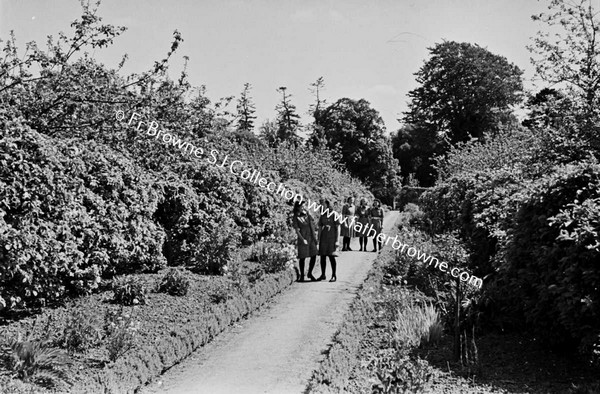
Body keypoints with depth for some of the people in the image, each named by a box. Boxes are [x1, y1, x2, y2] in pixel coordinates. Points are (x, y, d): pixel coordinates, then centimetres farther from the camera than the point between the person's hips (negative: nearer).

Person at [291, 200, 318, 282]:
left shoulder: (308, 215, 8)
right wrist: (303, 239, -15)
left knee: (314, 256, 3)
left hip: (312, 238, 5)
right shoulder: (296, 217, -6)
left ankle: (310, 273, 22)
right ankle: (302, 275, 14)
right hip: (303, 239, -5)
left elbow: (313, 225, 12)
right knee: (302, 257, 0)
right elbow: (297, 230, -8)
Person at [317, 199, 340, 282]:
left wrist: (337, 240, -10)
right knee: (322, 257, 7)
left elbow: (338, 228, -5)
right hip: (323, 239, 5)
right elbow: (320, 228, 14)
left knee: (331, 257, -3)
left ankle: (334, 276, 6)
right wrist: (319, 240, 10)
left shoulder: (334, 215, -5)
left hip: (331, 239, -5)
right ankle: (323, 275, 18)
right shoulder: (322, 216, 9)